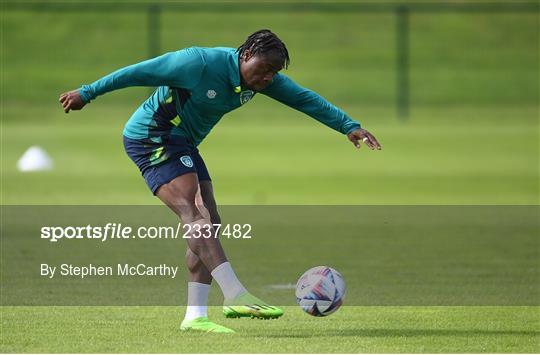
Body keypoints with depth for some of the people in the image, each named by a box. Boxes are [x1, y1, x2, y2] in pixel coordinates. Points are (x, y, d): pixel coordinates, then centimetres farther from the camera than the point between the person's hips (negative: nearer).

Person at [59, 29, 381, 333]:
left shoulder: (263, 79, -3)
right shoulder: (201, 63, -26)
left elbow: (304, 99, 5)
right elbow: (140, 73, -20)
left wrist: (349, 126, 0)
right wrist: (87, 94, -15)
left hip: (183, 145, 9)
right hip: (152, 136, -9)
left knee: (209, 224, 0)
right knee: (195, 215, -21)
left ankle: (195, 315, -1)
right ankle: (236, 297, -29)